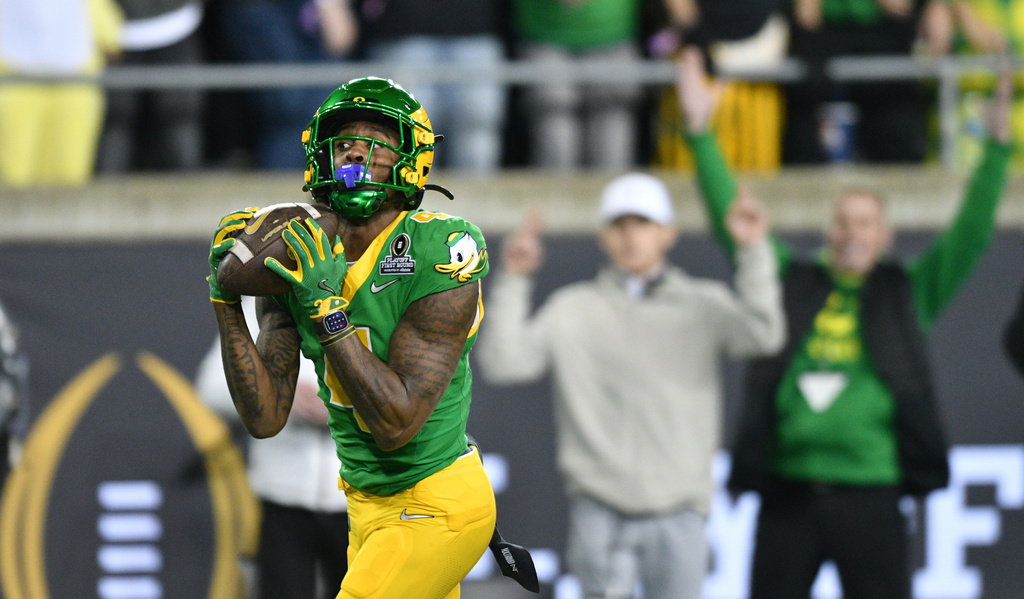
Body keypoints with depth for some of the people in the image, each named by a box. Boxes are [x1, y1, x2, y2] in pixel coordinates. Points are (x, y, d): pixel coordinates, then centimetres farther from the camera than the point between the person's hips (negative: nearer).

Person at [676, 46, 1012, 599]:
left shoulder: (909, 293, 7)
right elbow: (731, 221, 9)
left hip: (868, 497, -2)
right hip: (788, 491, 2)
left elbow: (971, 235, -1)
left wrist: (998, 145, -11)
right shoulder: (791, 283, 11)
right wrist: (700, 133, 2)